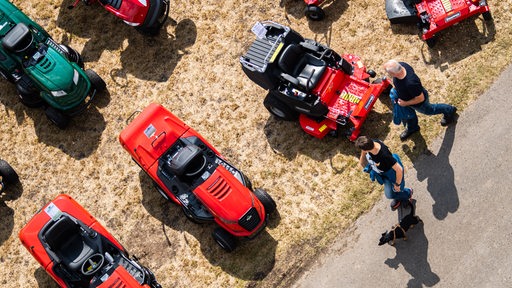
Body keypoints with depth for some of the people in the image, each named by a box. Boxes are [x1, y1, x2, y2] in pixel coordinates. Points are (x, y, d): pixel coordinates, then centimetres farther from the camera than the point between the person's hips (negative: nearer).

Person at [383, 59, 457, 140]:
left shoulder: (410, 83, -50)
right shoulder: (400, 65, -30)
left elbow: (420, 98, -33)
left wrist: (405, 103, -22)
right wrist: (395, 89, -4)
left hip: (419, 103, -6)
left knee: (428, 110, 28)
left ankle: (449, 110, 55)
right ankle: (412, 128, 64)